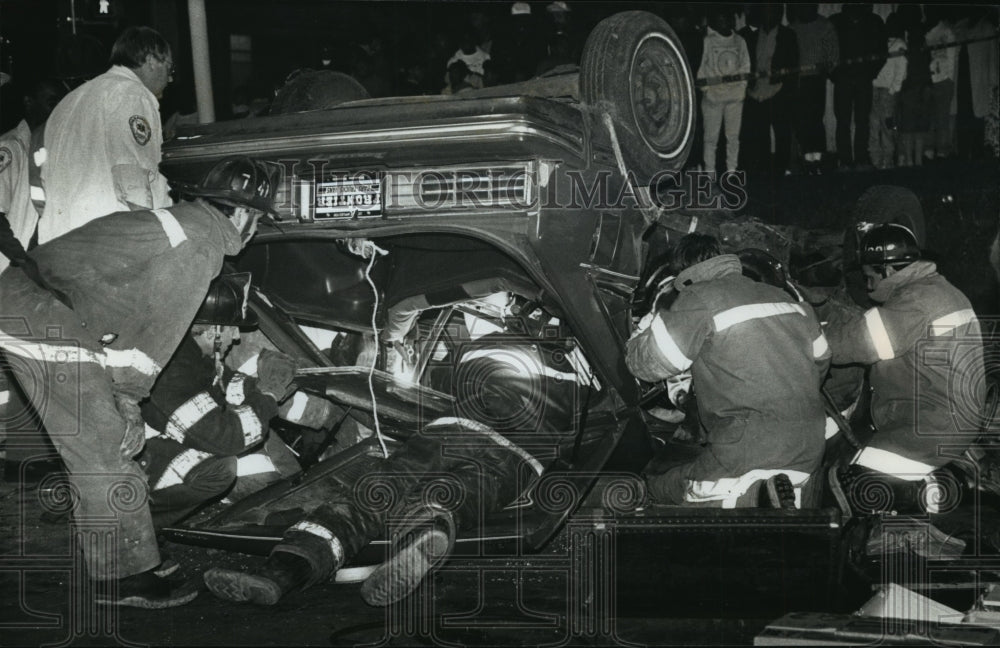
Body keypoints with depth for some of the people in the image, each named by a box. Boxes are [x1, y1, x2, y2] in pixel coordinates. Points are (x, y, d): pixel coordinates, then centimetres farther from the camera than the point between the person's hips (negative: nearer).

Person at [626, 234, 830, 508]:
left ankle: (751, 495, -16)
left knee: (661, 483, 8)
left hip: (749, 448, -7)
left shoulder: (700, 299, -5)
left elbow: (646, 364, -4)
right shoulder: (782, 296, 17)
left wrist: (646, 324, 18)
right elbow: (820, 360, 28)